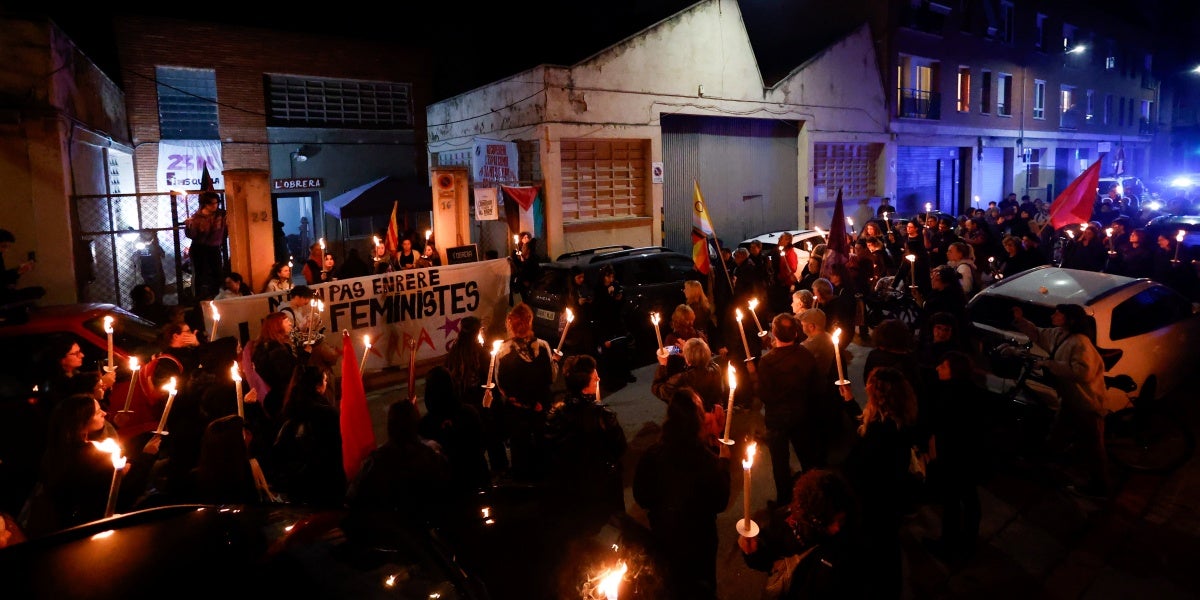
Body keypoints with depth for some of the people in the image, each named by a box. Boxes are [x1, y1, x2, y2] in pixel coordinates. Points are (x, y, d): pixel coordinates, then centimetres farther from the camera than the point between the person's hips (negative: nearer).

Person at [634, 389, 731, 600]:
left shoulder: (650, 456, -26)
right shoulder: (707, 460, -32)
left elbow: (642, 499, -12)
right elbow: (720, 503, -15)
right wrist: (724, 461, -7)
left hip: (664, 536, 2)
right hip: (699, 537, -2)